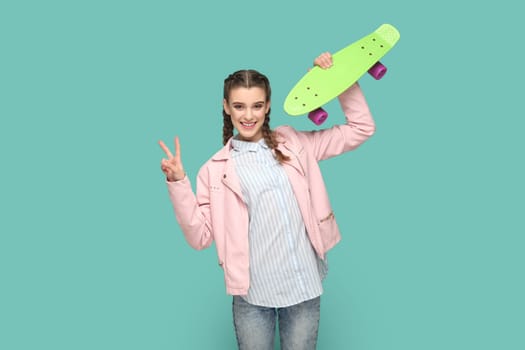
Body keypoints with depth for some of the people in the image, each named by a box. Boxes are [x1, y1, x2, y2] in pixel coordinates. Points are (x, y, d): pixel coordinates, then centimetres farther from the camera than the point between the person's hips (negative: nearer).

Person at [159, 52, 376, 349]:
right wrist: (178, 183, -11)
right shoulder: (215, 169, 2)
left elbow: (362, 128, 9)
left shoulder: (295, 145, 6)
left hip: (304, 286, 1)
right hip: (252, 293, -1)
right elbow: (200, 236, -2)